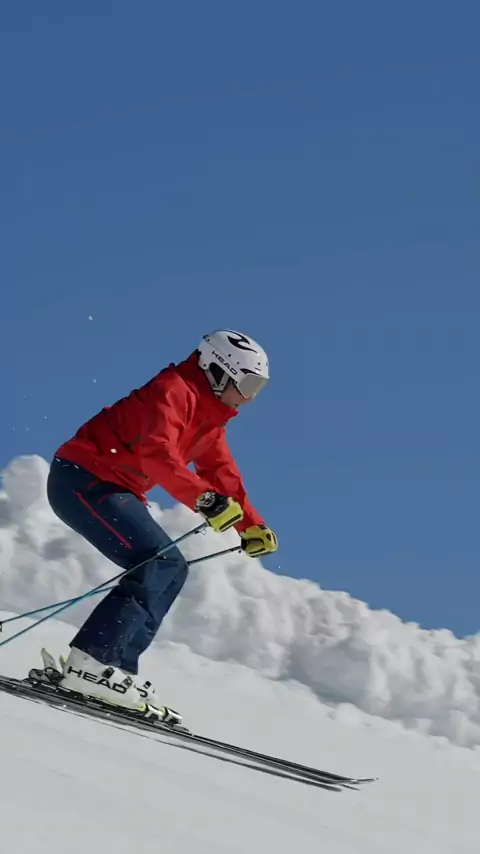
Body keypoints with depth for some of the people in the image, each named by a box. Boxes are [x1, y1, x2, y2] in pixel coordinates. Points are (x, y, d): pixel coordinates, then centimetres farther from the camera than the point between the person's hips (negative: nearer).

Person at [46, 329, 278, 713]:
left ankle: (117, 667, 0)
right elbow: (157, 454, -33)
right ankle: (89, 663, -26)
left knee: (172, 568, 5)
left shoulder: (210, 417, 14)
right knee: (156, 562, -21)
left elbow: (222, 475, 21)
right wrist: (205, 499, -42)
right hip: (82, 479, -11)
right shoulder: (173, 392, -17)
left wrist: (252, 525, 10)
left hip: (114, 490, 11)